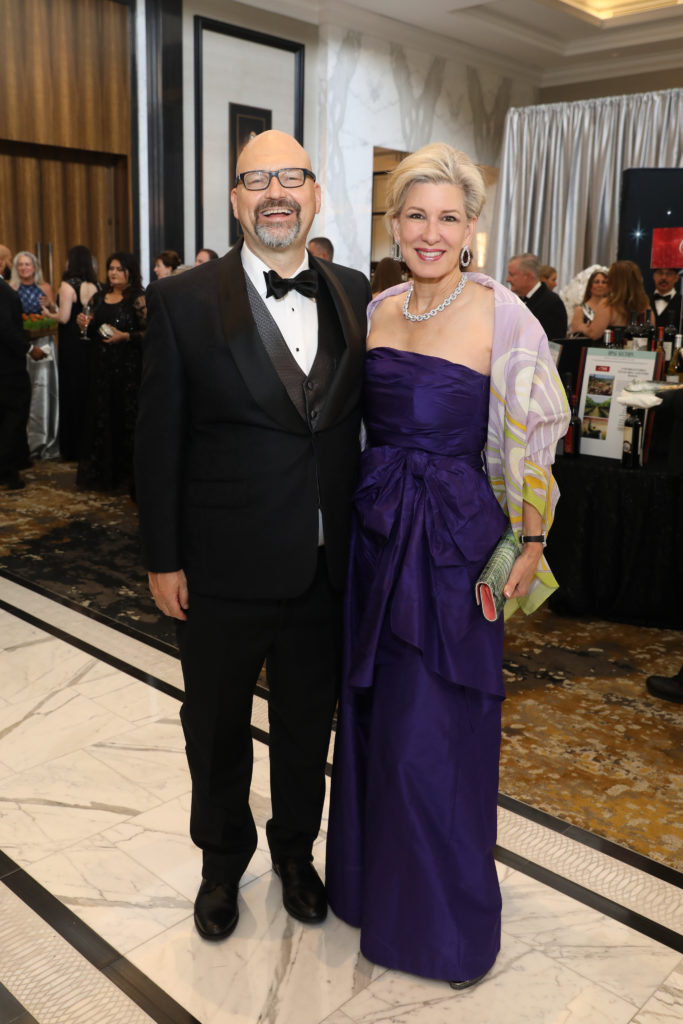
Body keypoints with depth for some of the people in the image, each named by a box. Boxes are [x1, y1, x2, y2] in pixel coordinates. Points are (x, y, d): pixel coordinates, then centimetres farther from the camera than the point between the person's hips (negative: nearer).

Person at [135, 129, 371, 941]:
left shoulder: (354, 295, 1)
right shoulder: (182, 301, -8)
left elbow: (362, 419, 4)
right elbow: (158, 440, -7)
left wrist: (362, 537, 1)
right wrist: (162, 559, -7)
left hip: (326, 566, 3)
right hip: (223, 569, -2)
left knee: (307, 723, 21)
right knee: (217, 729, 18)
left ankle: (295, 850, 47)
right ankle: (221, 861, 45)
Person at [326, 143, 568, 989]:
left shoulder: (502, 316, -11)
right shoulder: (377, 311, 6)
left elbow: (534, 441, -8)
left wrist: (531, 545, -7)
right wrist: (369, 504, 10)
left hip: (454, 537, -5)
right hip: (375, 530, 6)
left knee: (436, 731, 4)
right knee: (374, 714, 16)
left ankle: (449, 918, 29)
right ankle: (377, 877, 40)